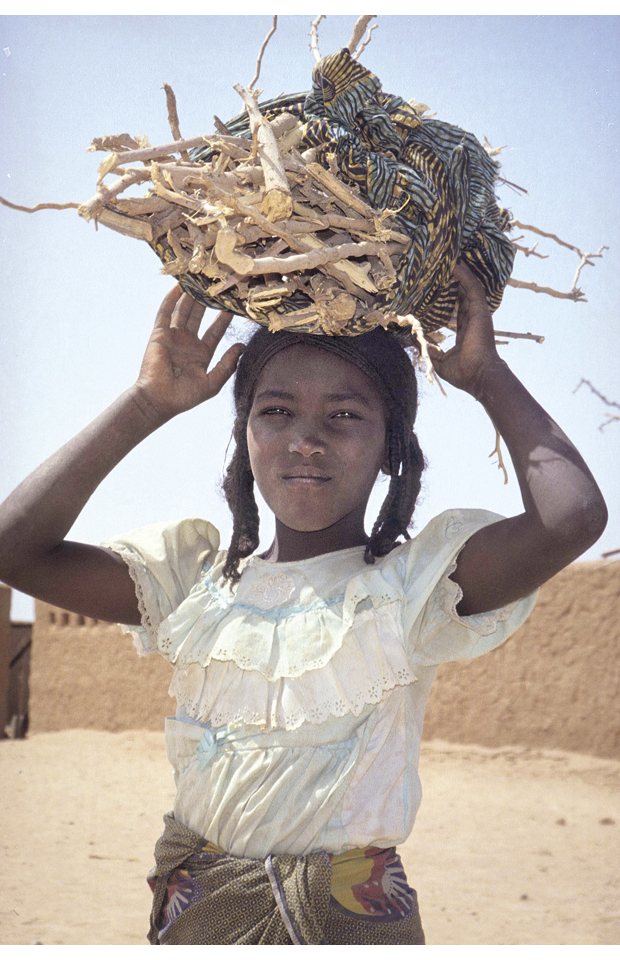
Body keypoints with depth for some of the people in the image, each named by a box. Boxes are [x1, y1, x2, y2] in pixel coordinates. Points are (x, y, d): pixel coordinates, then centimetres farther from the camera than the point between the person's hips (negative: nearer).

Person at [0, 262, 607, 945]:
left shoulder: (416, 579, -6)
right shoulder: (193, 575, 4)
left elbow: (573, 517, -24)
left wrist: (488, 378, -9)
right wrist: (148, 402, -6)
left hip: (355, 916, -2)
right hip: (195, 913, 3)